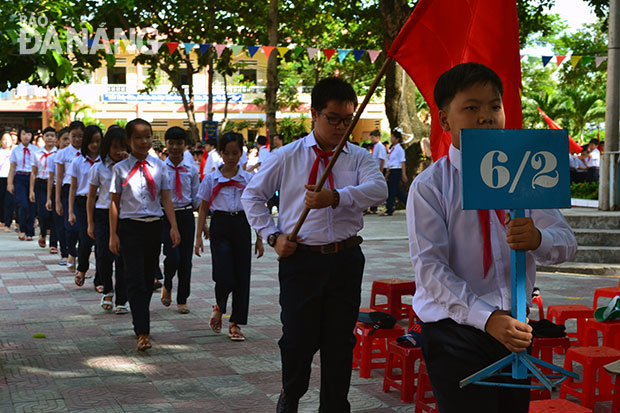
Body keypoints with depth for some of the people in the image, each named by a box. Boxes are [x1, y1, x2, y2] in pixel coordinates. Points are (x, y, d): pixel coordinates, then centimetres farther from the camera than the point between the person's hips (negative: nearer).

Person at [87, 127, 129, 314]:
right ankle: (107, 291, 19)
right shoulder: (98, 168, 1)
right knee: (104, 256, -9)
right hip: (103, 214, 0)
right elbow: (91, 197, 5)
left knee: (122, 258, 0)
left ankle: (121, 300, 11)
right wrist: (90, 223, 4)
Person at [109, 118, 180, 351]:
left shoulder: (159, 166, 5)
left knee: (148, 279, 11)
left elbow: (166, 198, 4)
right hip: (130, 227, -3)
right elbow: (115, 202, 0)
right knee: (135, 280, -9)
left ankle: (141, 322, 27)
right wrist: (113, 235, -3)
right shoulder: (120, 169, -1)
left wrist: (173, 227, -5)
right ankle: (142, 332, -13)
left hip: (154, 226, 3)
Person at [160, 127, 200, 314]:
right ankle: (167, 285, 18)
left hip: (186, 216, 2)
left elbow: (196, 198, 7)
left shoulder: (191, 170, 4)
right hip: (166, 216, -2)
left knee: (186, 258, 4)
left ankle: (182, 300, 17)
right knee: (172, 256, -15)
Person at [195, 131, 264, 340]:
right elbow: (203, 208, 6)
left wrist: (259, 238, 5)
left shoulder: (249, 179, 3)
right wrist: (199, 236, 0)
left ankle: (235, 323, 12)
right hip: (220, 226, -2)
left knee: (242, 276, 2)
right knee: (224, 276, -11)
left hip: (242, 225, 2)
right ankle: (219, 307, 22)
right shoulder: (211, 179, 1)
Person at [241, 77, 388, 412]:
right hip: (300, 259, -1)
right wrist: (272, 235, -1)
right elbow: (252, 195, 11)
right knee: (298, 339, 3)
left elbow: (378, 189, -17)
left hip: (346, 259, 1)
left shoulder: (358, 157, 4)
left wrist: (336, 197, -32)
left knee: (340, 342, 8)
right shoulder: (287, 157, 4)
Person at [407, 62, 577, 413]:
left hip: (514, 328, 4)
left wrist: (538, 239, -27)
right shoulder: (429, 187, -7)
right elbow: (429, 267, -16)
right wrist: (487, 318, -27)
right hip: (454, 329, -4)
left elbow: (567, 242, -2)